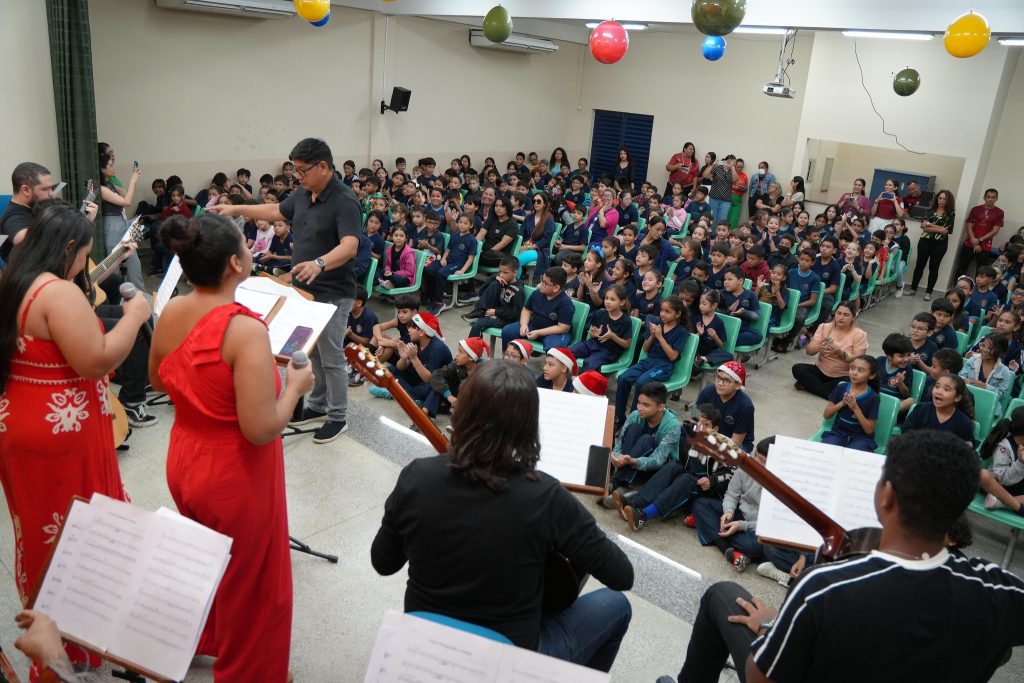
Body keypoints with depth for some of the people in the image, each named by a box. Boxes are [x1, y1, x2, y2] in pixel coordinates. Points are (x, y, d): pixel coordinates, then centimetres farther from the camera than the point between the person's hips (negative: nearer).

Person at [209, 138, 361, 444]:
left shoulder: (344, 200, -22)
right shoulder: (302, 194, 5)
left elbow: (350, 245, -35)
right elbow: (277, 211, 24)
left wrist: (319, 263, -51)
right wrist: (236, 209, 20)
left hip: (332, 294, -9)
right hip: (304, 289, 9)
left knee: (331, 357, 0)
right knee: (312, 352, 19)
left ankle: (338, 416, 14)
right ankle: (318, 405, 34)